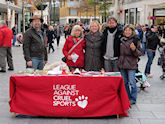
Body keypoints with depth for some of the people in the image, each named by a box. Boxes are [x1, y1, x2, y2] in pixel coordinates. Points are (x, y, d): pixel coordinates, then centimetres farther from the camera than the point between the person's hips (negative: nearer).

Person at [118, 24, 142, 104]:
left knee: (132, 82, -4)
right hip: (122, 64, 6)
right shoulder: (122, 39, 9)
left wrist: (134, 49, -23)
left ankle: (133, 99, 7)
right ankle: (127, 97, 25)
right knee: (124, 82, 13)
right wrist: (119, 60, 10)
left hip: (131, 65, -5)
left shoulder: (135, 40, -6)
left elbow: (140, 53, -5)